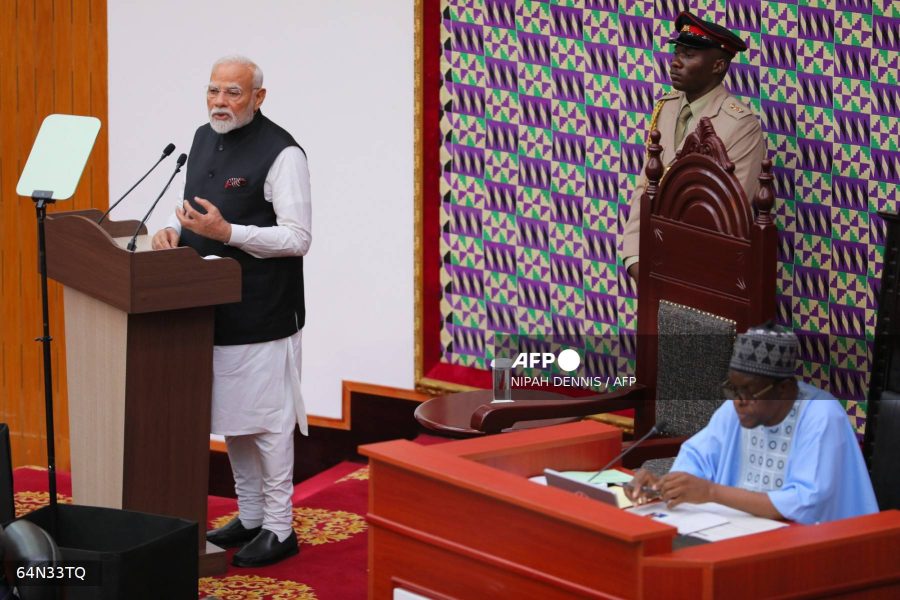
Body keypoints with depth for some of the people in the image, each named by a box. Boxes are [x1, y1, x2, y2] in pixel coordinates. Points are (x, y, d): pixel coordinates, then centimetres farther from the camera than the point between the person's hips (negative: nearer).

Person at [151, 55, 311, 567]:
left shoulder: (281, 153, -14)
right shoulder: (204, 139, 11)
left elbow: (298, 238, -17)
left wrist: (225, 232, -24)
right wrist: (176, 230, 1)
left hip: (262, 313, -8)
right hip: (214, 308, 8)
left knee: (267, 420, -2)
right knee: (230, 416, 16)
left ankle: (279, 529, 8)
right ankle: (250, 517, 29)